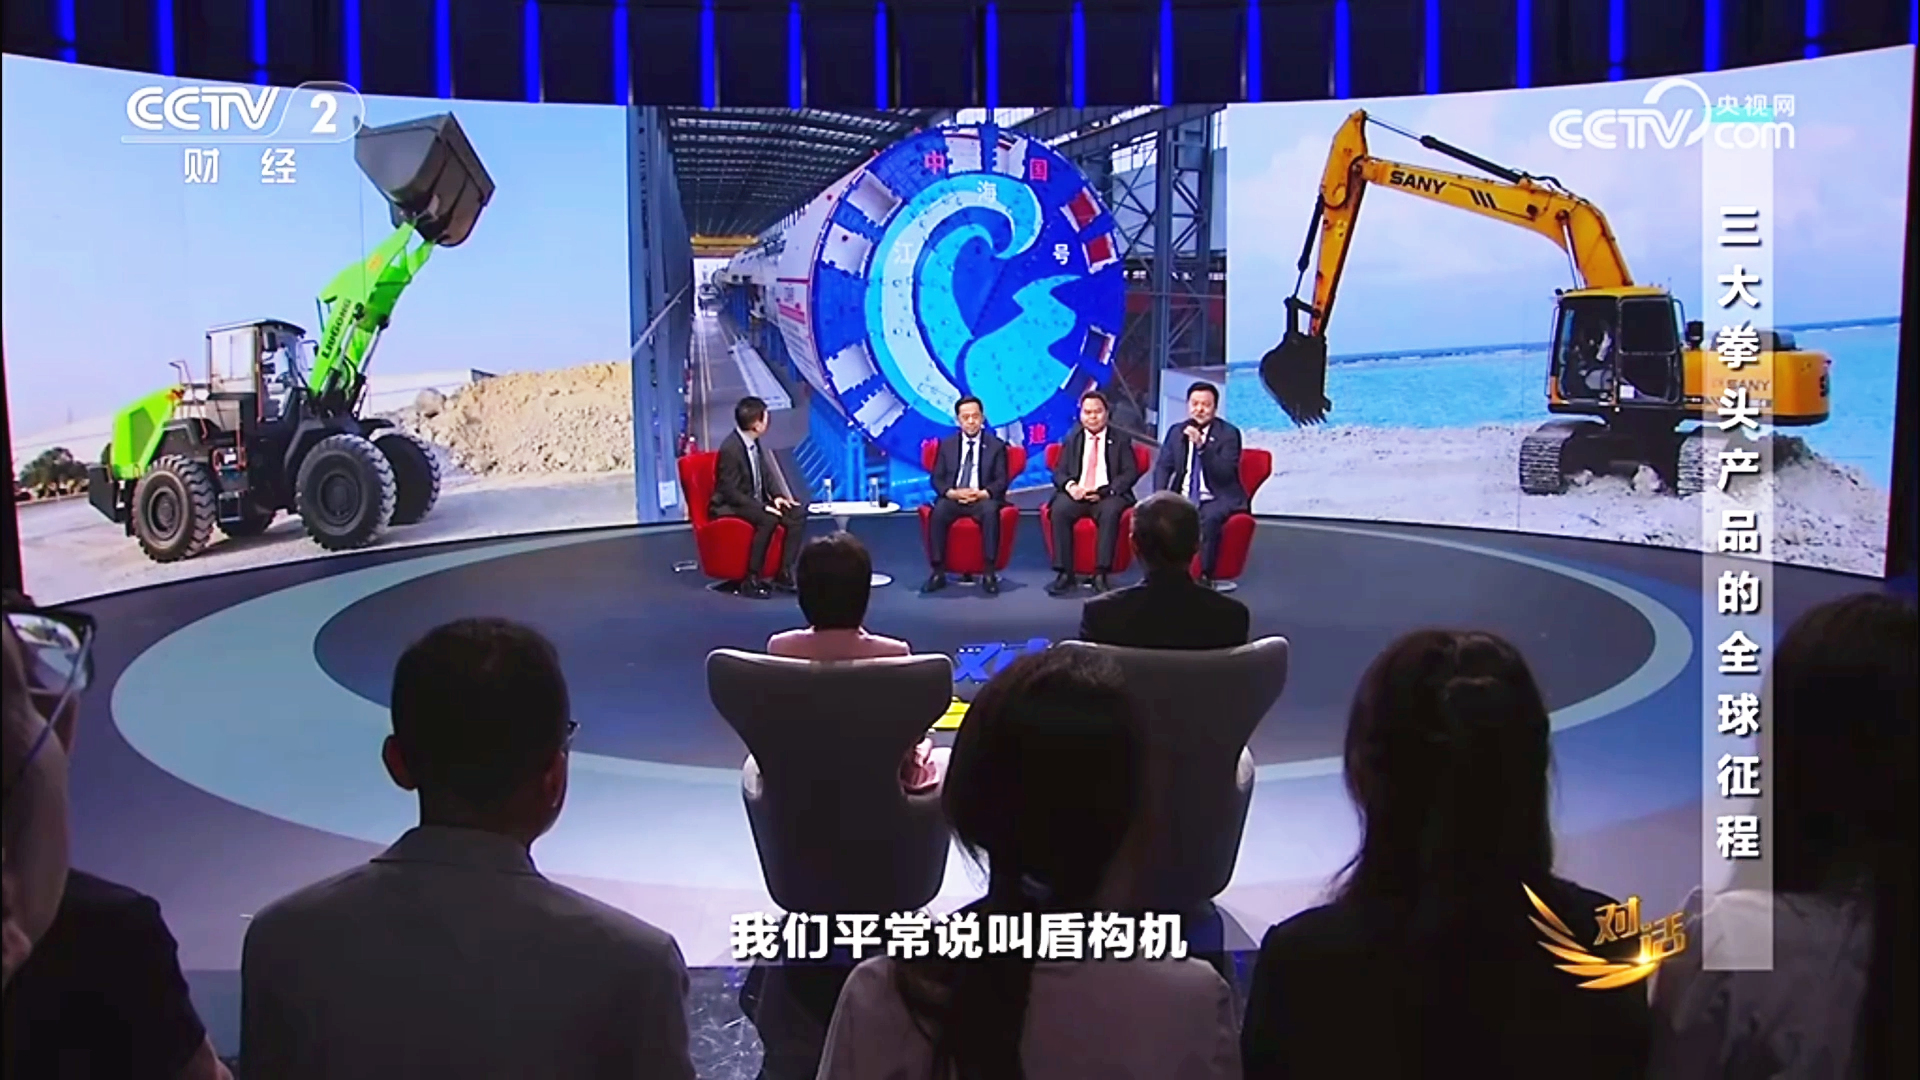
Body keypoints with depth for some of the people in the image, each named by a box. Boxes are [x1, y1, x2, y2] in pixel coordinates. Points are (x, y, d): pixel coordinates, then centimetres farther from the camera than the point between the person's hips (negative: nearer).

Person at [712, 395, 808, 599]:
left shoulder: (754, 443, 2)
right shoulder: (730, 448, -23)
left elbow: (765, 475, 15)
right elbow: (731, 492, -23)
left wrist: (776, 496, -4)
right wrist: (763, 507, -27)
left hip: (754, 502, 9)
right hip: (730, 507, -9)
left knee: (798, 513, -6)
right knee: (768, 519, -34)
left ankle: (784, 572, -6)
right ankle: (751, 579, -27)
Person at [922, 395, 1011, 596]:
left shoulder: (996, 445, 10)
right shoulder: (946, 445, 14)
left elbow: (1002, 480, 2)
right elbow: (936, 478, 7)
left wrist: (983, 493, -18)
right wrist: (953, 493, -14)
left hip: (983, 499, -1)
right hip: (953, 498, 1)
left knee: (991, 511, -36)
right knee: (938, 512, -33)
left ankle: (990, 573, -31)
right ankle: (938, 572, -27)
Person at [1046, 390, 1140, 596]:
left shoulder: (1120, 440, 11)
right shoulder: (1071, 439, 17)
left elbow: (1130, 473, 1)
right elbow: (1059, 472, 10)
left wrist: (1104, 492, -15)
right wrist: (1070, 486, -15)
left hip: (1107, 496, -2)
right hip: (1076, 494, 2)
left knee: (1110, 512, -36)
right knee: (1059, 510, -31)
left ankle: (1101, 574, -34)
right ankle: (1064, 573, -28)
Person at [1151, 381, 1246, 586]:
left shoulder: (1229, 433, -4)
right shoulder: (1176, 431, 10)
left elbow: (1225, 473, -16)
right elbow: (1163, 466, 7)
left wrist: (1202, 446, -29)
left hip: (1217, 499, -4)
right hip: (1183, 498, 4)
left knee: (1209, 517, -37)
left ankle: (1205, 576, -28)